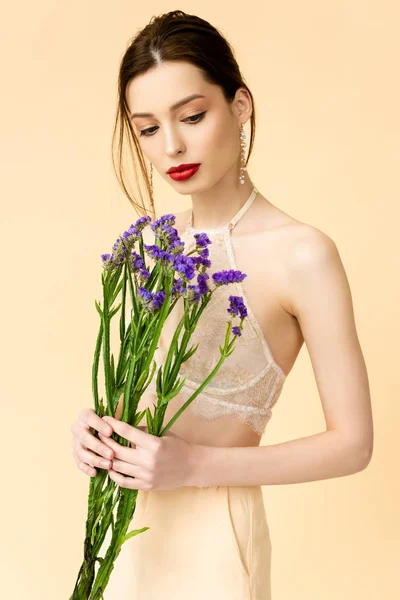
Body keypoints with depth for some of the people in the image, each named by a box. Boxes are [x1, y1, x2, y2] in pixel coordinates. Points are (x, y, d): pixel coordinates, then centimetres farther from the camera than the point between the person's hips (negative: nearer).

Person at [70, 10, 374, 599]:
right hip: (137, 521, 6)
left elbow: (352, 443, -16)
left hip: (215, 531, -5)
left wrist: (194, 465, -22)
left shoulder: (302, 254, -20)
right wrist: (101, 426, -10)